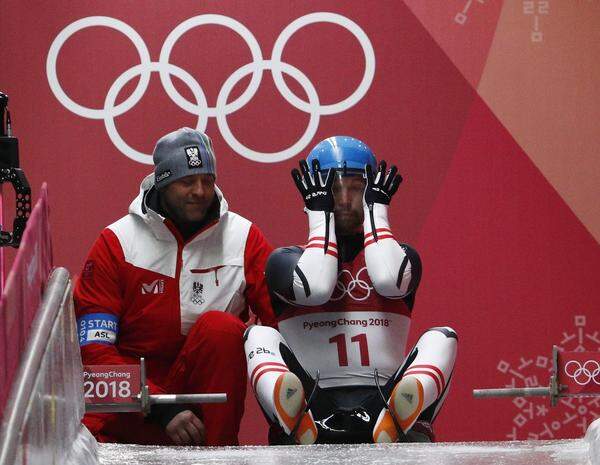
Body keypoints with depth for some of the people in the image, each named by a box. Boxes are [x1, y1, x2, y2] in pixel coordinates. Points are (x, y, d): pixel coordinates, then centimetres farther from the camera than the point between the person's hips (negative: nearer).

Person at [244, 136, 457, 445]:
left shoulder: (399, 255, 18)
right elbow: (315, 289, -9)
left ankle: (402, 420, -48)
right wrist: (320, 212, 1)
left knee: (441, 337, -15)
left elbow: (390, 281, -8)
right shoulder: (287, 260, 15)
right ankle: (295, 421, -47)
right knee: (259, 335, -15)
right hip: (315, 405, -1)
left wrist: (376, 209, 4)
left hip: (381, 404, 1)